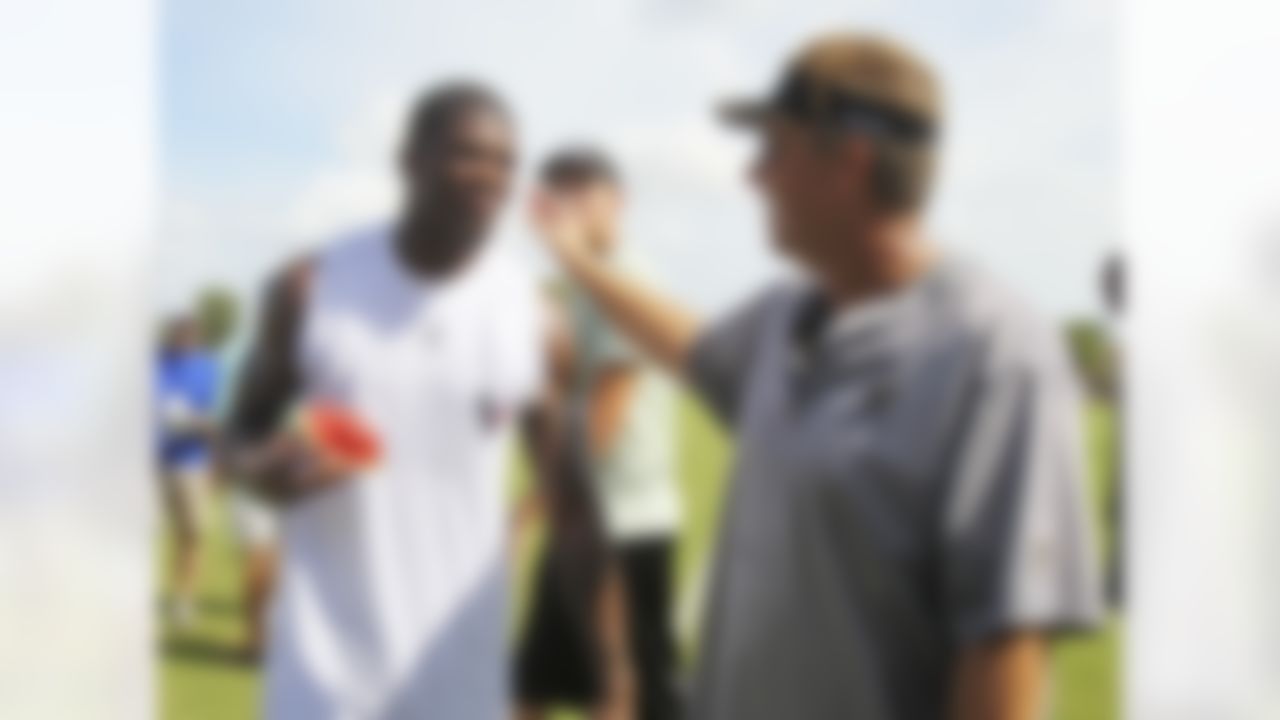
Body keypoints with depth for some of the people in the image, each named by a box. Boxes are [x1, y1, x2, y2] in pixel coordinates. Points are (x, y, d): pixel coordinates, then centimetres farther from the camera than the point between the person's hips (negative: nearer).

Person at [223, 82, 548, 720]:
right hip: (328, 653, -1)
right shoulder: (313, 287, -3)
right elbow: (244, 430, 9)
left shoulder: (527, 312, -2)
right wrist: (262, 466, -16)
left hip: (460, 662, 1)